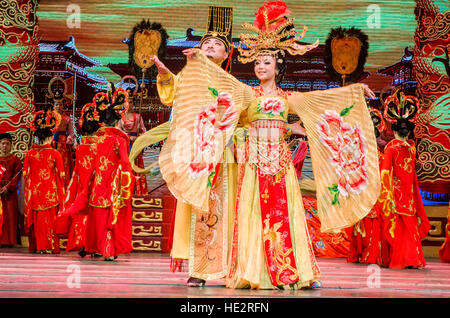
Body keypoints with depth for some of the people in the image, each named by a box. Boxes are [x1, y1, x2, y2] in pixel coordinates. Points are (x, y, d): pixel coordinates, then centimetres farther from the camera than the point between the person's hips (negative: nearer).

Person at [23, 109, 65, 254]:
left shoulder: (30, 153, -1)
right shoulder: (55, 154, -8)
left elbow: (25, 174, 4)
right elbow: (61, 175, -4)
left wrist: (28, 189, 15)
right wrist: (61, 192, 7)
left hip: (34, 191, 2)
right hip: (50, 192, -2)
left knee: (36, 219, 11)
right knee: (50, 219, 4)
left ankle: (36, 246, 16)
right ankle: (49, 246, 4)